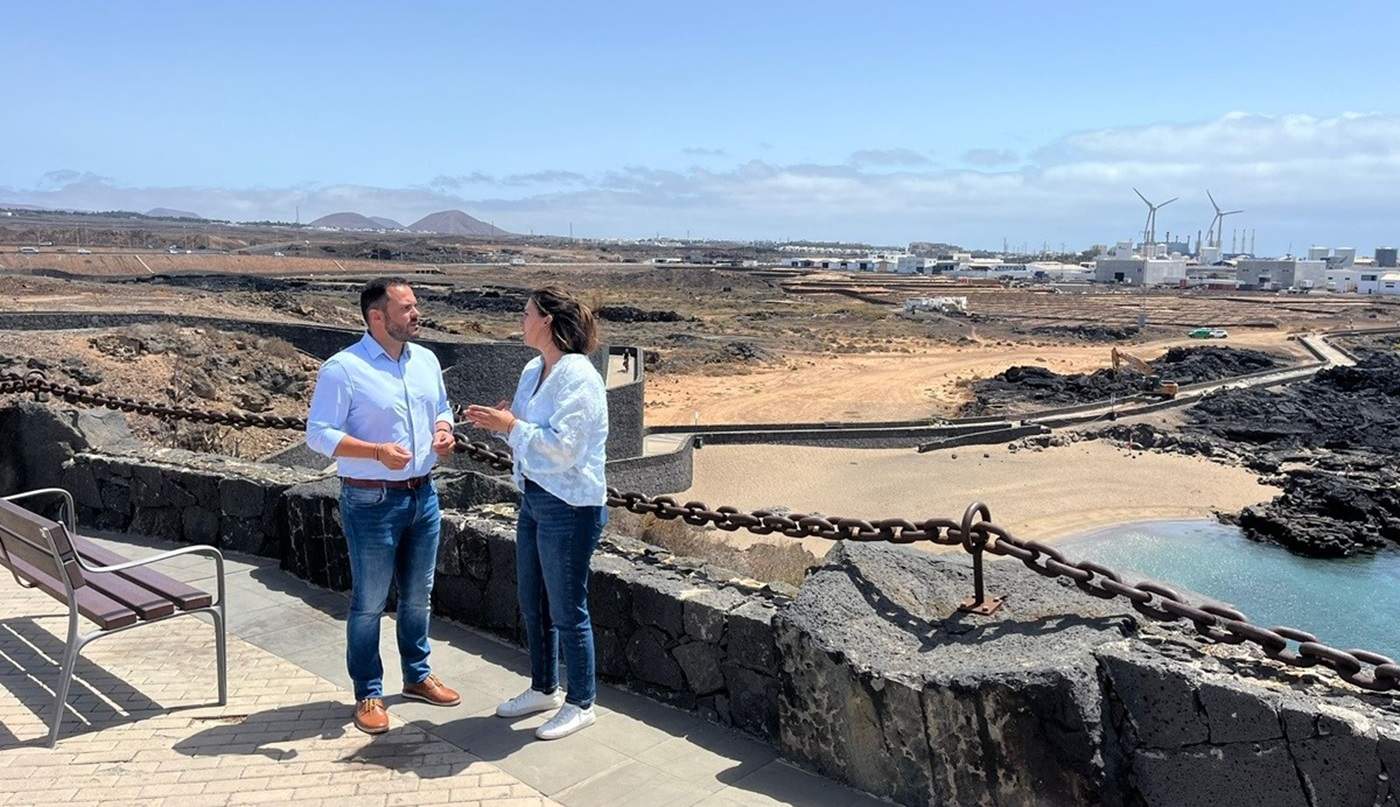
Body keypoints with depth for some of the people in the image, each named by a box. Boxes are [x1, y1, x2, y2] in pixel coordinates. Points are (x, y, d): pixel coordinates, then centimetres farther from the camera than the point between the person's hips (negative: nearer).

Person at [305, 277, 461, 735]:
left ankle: (417, 675, 36)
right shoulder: (343, 369, -15)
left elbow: (442, 408, 19)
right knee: (369, 603, 6)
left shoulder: (426, 361, 6)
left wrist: (443, 430, -4)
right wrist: (377, 451, -27)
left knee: (418, 595, 18)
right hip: (372, 502, -6)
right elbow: (319, 434, -15)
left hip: (423, 494, 6)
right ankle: (368, 694, 21)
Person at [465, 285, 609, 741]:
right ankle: (544, 689, 38)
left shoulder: (578, 377, -21)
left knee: (566, 610, 4)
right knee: (532, 602, 20)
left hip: (569, 509, -9)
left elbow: (561, 448, -26)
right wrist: (497, 421, -1)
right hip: (534, 499, 9)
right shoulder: (533, 370, 8)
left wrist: (510, 425, -19)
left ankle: (581, 704, 22)